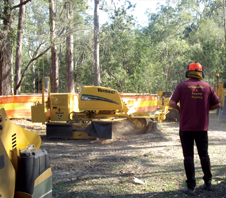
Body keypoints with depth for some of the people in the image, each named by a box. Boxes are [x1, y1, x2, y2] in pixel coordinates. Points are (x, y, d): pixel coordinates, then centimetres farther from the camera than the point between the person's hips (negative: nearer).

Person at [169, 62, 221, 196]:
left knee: (188, 156, 3)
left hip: (186, 127, -2)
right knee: (204, 155, 17)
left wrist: (179, 109, 6)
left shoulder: (182, 86, -5)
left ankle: (191, 187, 4)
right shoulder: (207, 87, 3)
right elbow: (217, 104, 4)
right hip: (202, 127, 3)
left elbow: (172, 103, -13)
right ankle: (208, 183, 26)